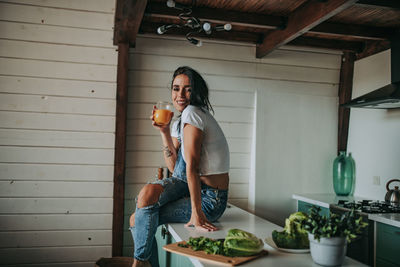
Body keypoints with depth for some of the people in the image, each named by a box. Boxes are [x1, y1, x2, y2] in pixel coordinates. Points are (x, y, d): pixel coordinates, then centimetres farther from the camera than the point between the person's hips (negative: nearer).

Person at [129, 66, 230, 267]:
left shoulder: (191, 113, -15)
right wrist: (164, 132, 1)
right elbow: (175, 168, 6)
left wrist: (196, 212, -21)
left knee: (141, 218, -15)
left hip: (210, 199, -8)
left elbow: (192, 165, -21)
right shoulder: (179, 122, 12)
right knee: (138, 219, -7)